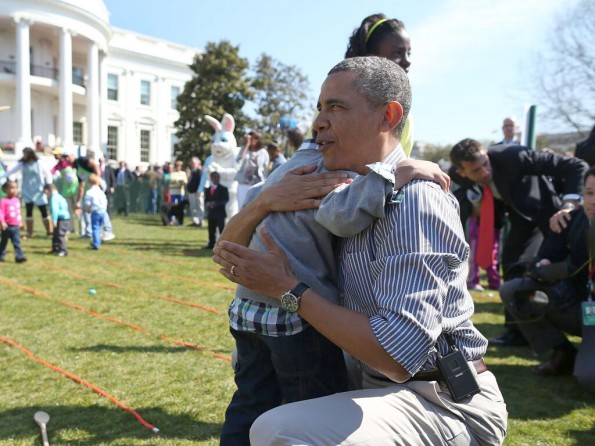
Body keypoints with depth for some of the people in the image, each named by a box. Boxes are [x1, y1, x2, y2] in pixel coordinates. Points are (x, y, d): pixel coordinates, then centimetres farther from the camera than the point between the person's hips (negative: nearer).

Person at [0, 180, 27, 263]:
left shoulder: (17, 200, 8)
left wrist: (20, 221, 20)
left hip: (16, 226, 4)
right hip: (7, 226, -4)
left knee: (17, 242, -2)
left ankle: (19, 256, -6)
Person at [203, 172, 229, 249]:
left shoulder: (223, 189, -2)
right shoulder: (207, 189, 15)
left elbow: (226, 199, -12)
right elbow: (206, 200, 15)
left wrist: (216, 203, -21)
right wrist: (207, 204, -9)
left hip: (220, 213, -5)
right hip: (210, 213, 5)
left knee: (221, 228, -6)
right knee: (211, 230, 8)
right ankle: (211, 244, 13)